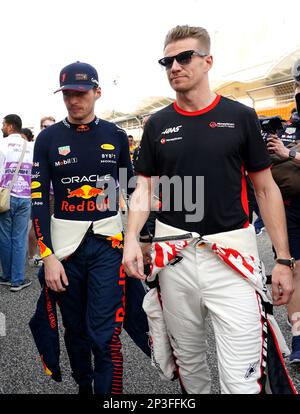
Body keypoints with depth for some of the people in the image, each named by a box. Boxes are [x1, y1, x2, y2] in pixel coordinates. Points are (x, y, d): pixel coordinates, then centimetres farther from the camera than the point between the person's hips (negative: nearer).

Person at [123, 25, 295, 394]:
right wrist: (131, 239, -11)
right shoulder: (157, 125, 7)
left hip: (231, 255, -2)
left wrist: (283, 259, -1)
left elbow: (265, 189, 3)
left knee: (241, 379, -3)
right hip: (174, 256, 3)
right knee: (186, 359, 18)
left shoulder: (241, 117, 1)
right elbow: (144, 188, 7)